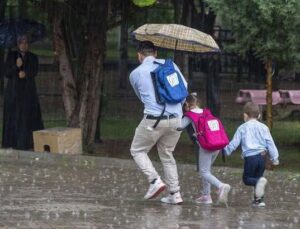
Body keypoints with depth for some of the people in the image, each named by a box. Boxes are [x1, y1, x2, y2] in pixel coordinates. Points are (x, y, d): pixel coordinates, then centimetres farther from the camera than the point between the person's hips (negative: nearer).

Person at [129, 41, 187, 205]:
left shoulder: (135, 74, 6)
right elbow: (185, 88, 9)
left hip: (154, 119, -4)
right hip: (176, 119, 4)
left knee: (138, 150, 14)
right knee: (167, 154, 19)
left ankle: (155, 180, -7)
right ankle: (175, 193, 12)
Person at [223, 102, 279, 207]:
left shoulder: (242, 128, 1)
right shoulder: (263, 127, 8)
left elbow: (234, 143, 3)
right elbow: (270, 143, 7)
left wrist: (226, 150, 20)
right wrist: (274, 158, 13)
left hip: (250, 157, -4)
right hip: (261, 156, 4)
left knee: (247, 179, 4)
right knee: (257, 177, 17)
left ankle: (260, 181, -27)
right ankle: (258, 200, 13)